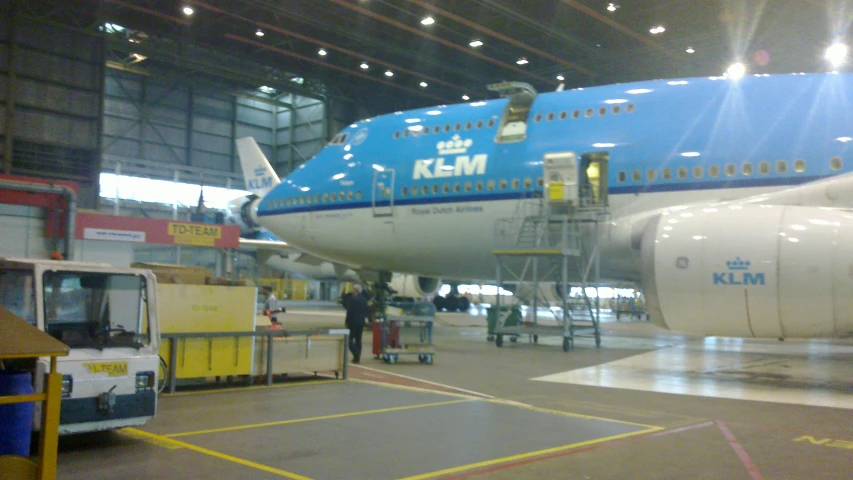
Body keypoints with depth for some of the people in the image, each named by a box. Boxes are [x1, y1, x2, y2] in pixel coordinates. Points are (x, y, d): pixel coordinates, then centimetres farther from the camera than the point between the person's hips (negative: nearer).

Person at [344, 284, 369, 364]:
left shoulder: (353, 299, -15)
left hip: (353, 322, -7)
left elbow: (350, 312, -15)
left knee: (350, 339, 0)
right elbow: (366, 311, 13)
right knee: (358, 340, 10)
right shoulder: (364, 299, 8)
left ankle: (356, 354, -17)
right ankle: (357, 357, 10)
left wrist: (347, 322, -9)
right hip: (361, 322, 7)